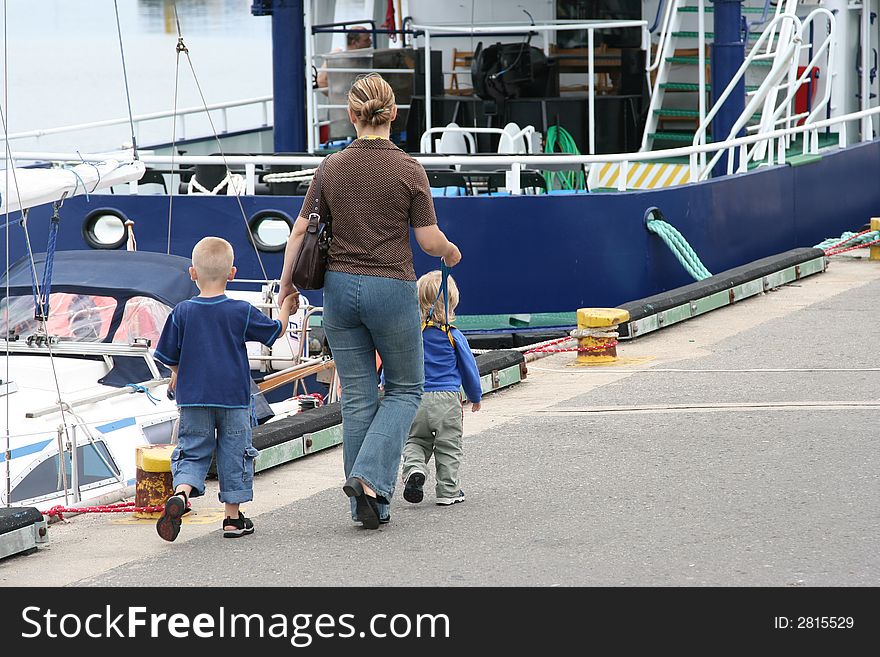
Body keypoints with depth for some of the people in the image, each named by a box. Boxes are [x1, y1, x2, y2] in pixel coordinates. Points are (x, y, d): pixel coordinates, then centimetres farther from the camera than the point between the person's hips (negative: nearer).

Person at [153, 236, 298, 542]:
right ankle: (233, 517, 14)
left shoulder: (182, 312, -4)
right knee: (234, 453, 10)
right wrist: (286, 308, 26)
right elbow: (275, 331, 7)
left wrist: (177, 375, 25)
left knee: (192, 451, 7)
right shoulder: (241, 312, -6)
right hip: (234, 397, -1)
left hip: (193, 399, 1)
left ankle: (181, 493, -21)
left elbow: (169, 356, 3)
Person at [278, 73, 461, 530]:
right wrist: (450, 251, 15)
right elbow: (429, 240, -8)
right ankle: (370, 477, -8)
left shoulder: (332, 168, -1)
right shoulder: (409, 171, -9)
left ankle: (367, 506, 12)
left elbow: (300, 232, 2)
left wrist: (285, 286, 13)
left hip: (340, 287, 3)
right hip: (392, 288, -3)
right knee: (405, 389, 13)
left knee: (358, 398, 10)